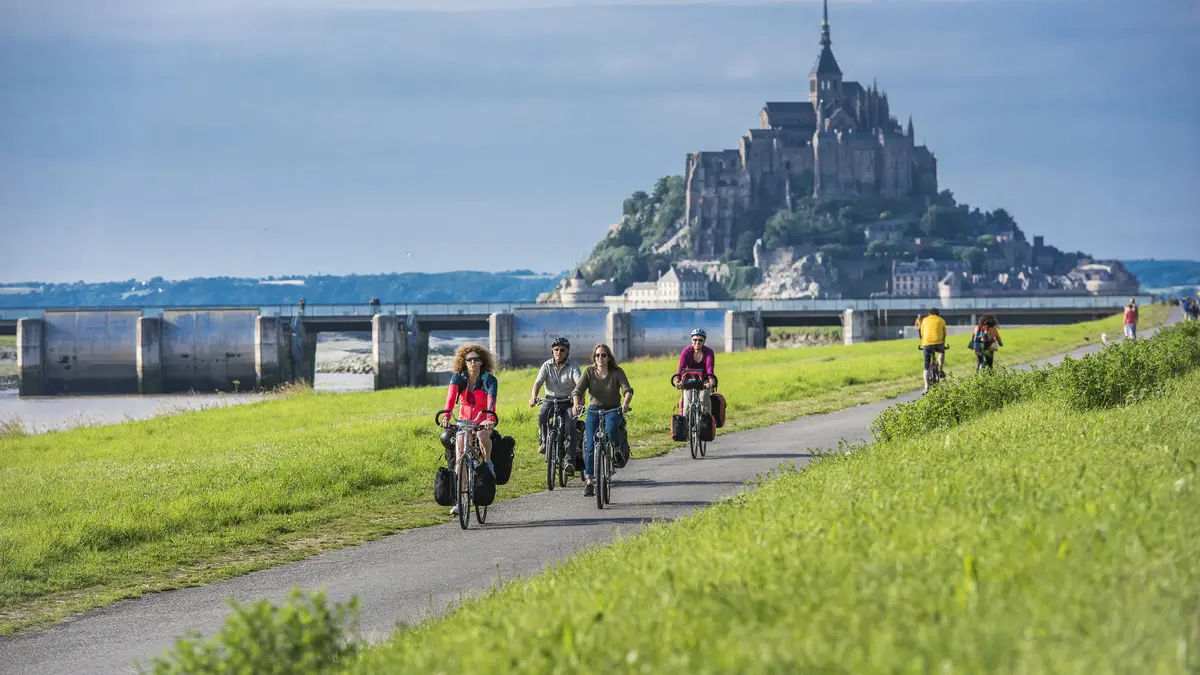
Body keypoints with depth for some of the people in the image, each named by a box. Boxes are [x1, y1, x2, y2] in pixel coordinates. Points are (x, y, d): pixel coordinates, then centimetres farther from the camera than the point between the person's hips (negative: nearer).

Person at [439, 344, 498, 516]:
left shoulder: (489, 379, -14)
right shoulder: (458, 377, -10)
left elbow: (491, 399, -31)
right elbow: (451, 396, -27)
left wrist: (490, 419, -51)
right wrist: (446, 416, -46)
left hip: (483, 420, -2)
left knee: (482, 435, -38)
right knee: (460, 458, -10)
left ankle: (488, 463, -11)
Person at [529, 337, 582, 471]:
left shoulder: (572, 365, -6)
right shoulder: (547, 365, 0)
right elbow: (538, 382, -10)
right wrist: (533, 397, -30)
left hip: (568, 401, -2)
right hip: (551, 399, 2)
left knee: (570, 426, -23)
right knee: (542, 414, -31)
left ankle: (569, 460, -24)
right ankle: (544, 440, -7)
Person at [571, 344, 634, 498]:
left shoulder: (617, 372, -9)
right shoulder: (589, 371, -5)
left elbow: (627, 390, -20)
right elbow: (578, 390, -13)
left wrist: (625, 404, -41)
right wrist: (576, 404, -34)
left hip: (613, 410, -1)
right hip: (594, 410, 1)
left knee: (610, 429, -34)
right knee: (590, 445, -10)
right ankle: (588, 481, -7)